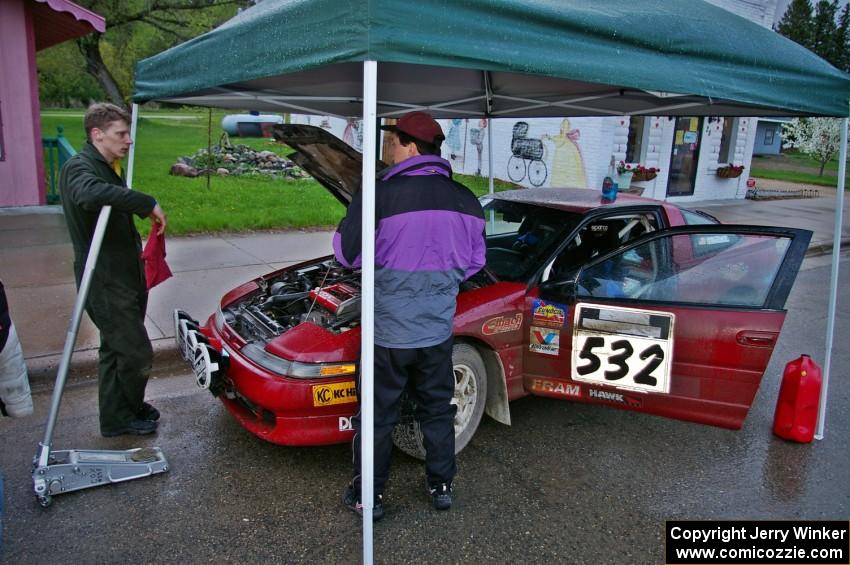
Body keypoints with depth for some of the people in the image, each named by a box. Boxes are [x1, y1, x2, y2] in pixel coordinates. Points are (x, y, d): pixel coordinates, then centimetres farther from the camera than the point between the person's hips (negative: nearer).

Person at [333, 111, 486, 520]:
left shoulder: (380, 195, -18)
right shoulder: (465, 200, 1)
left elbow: (347, 253, -10)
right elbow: (474, 261, 10)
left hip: (388, 331, -4)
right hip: (437, 330, 5)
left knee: (377, 417, 12)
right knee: (438, 412, 20)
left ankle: (368, 497, 26)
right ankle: (441, 487, 35)